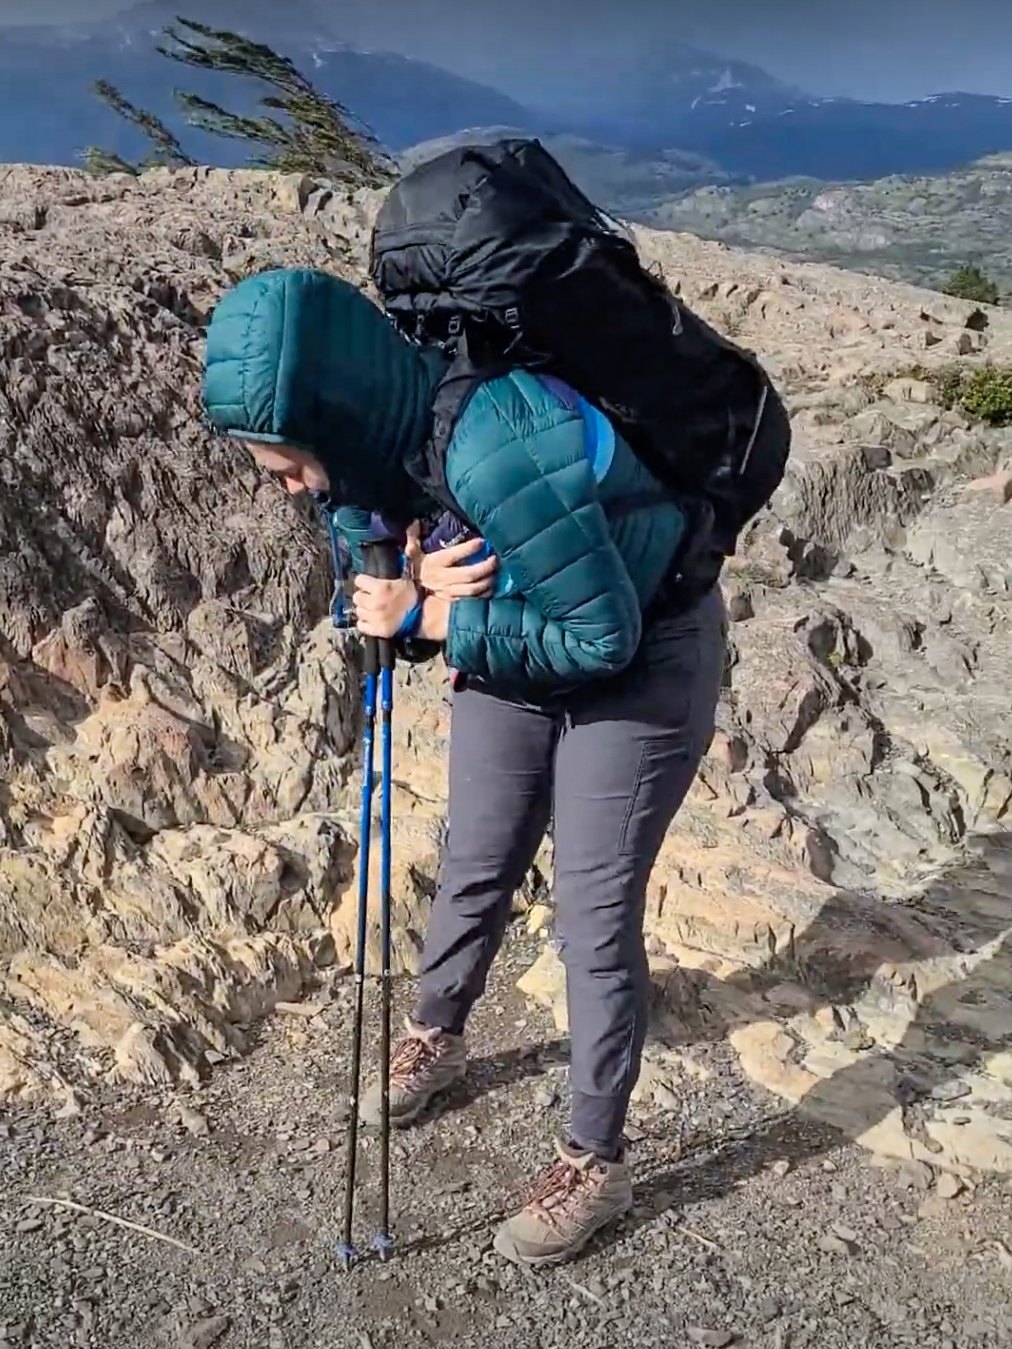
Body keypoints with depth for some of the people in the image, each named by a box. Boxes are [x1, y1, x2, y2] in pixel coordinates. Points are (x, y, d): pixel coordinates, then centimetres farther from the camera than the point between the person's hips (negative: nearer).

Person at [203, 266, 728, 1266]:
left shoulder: (498, 447, -39)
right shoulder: (375, 430, -14)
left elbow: (604, 638, -30)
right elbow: (376, 568, -1)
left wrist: (431, 618, -28)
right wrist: (422, 583, -24)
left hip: (642, 659, -7)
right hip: (518, 643, 7)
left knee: (595, 915, -2)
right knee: (474, 867, 18)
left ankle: (595, 1163, 17)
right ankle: (436, 1038, 44)